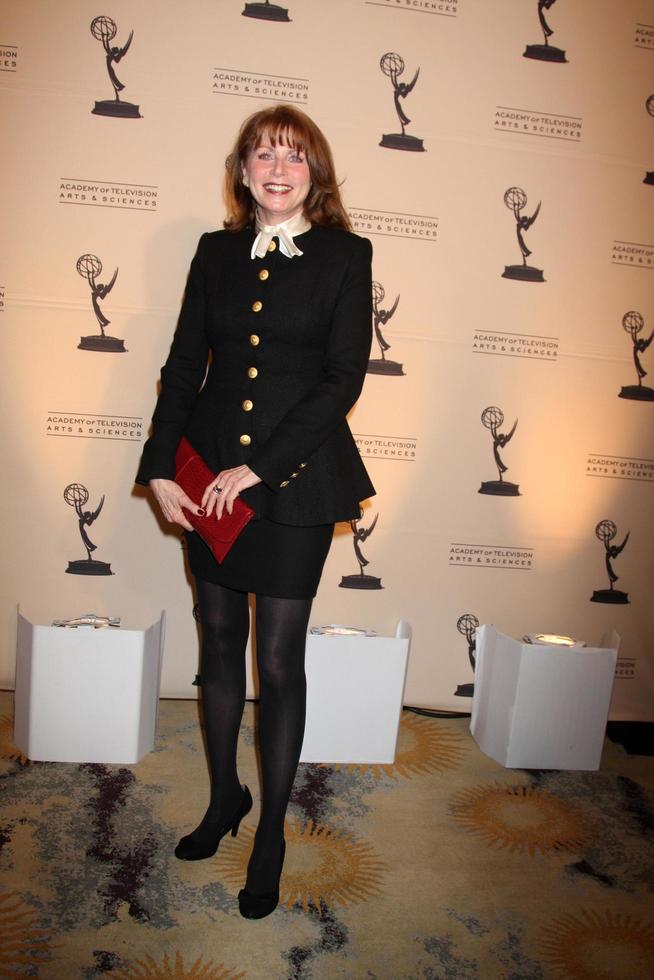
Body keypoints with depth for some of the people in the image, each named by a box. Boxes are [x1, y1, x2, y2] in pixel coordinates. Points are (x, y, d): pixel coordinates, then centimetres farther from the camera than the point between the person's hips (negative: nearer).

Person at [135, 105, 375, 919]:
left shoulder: (345, 255, -1)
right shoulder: (216, 252, 9)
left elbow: (343, 379, -9)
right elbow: (183, 366, 8)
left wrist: (259, 468, -14)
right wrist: (160, 468, -2)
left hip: (294, 482, -3)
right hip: (210, 478, 4)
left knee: (279, 661, 2)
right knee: (219, 645, 14)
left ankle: (271, 830, 24)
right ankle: (225, 796, 37)